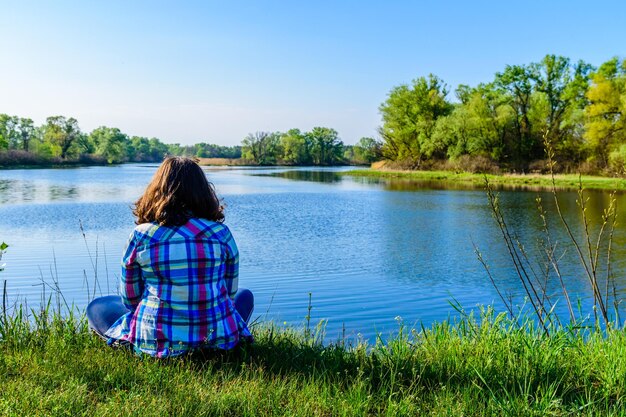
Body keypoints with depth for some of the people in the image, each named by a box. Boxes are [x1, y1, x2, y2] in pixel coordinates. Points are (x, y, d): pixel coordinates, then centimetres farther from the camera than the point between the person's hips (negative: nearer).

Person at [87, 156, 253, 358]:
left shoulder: (140, 236, -5)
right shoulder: (221, 233, -3)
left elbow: (130, 299, 6)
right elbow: (230, 292, 7)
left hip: (156, 342, -1)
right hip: (217, 339, 2)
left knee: (97, 307, 25)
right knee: (245, 296, 34)